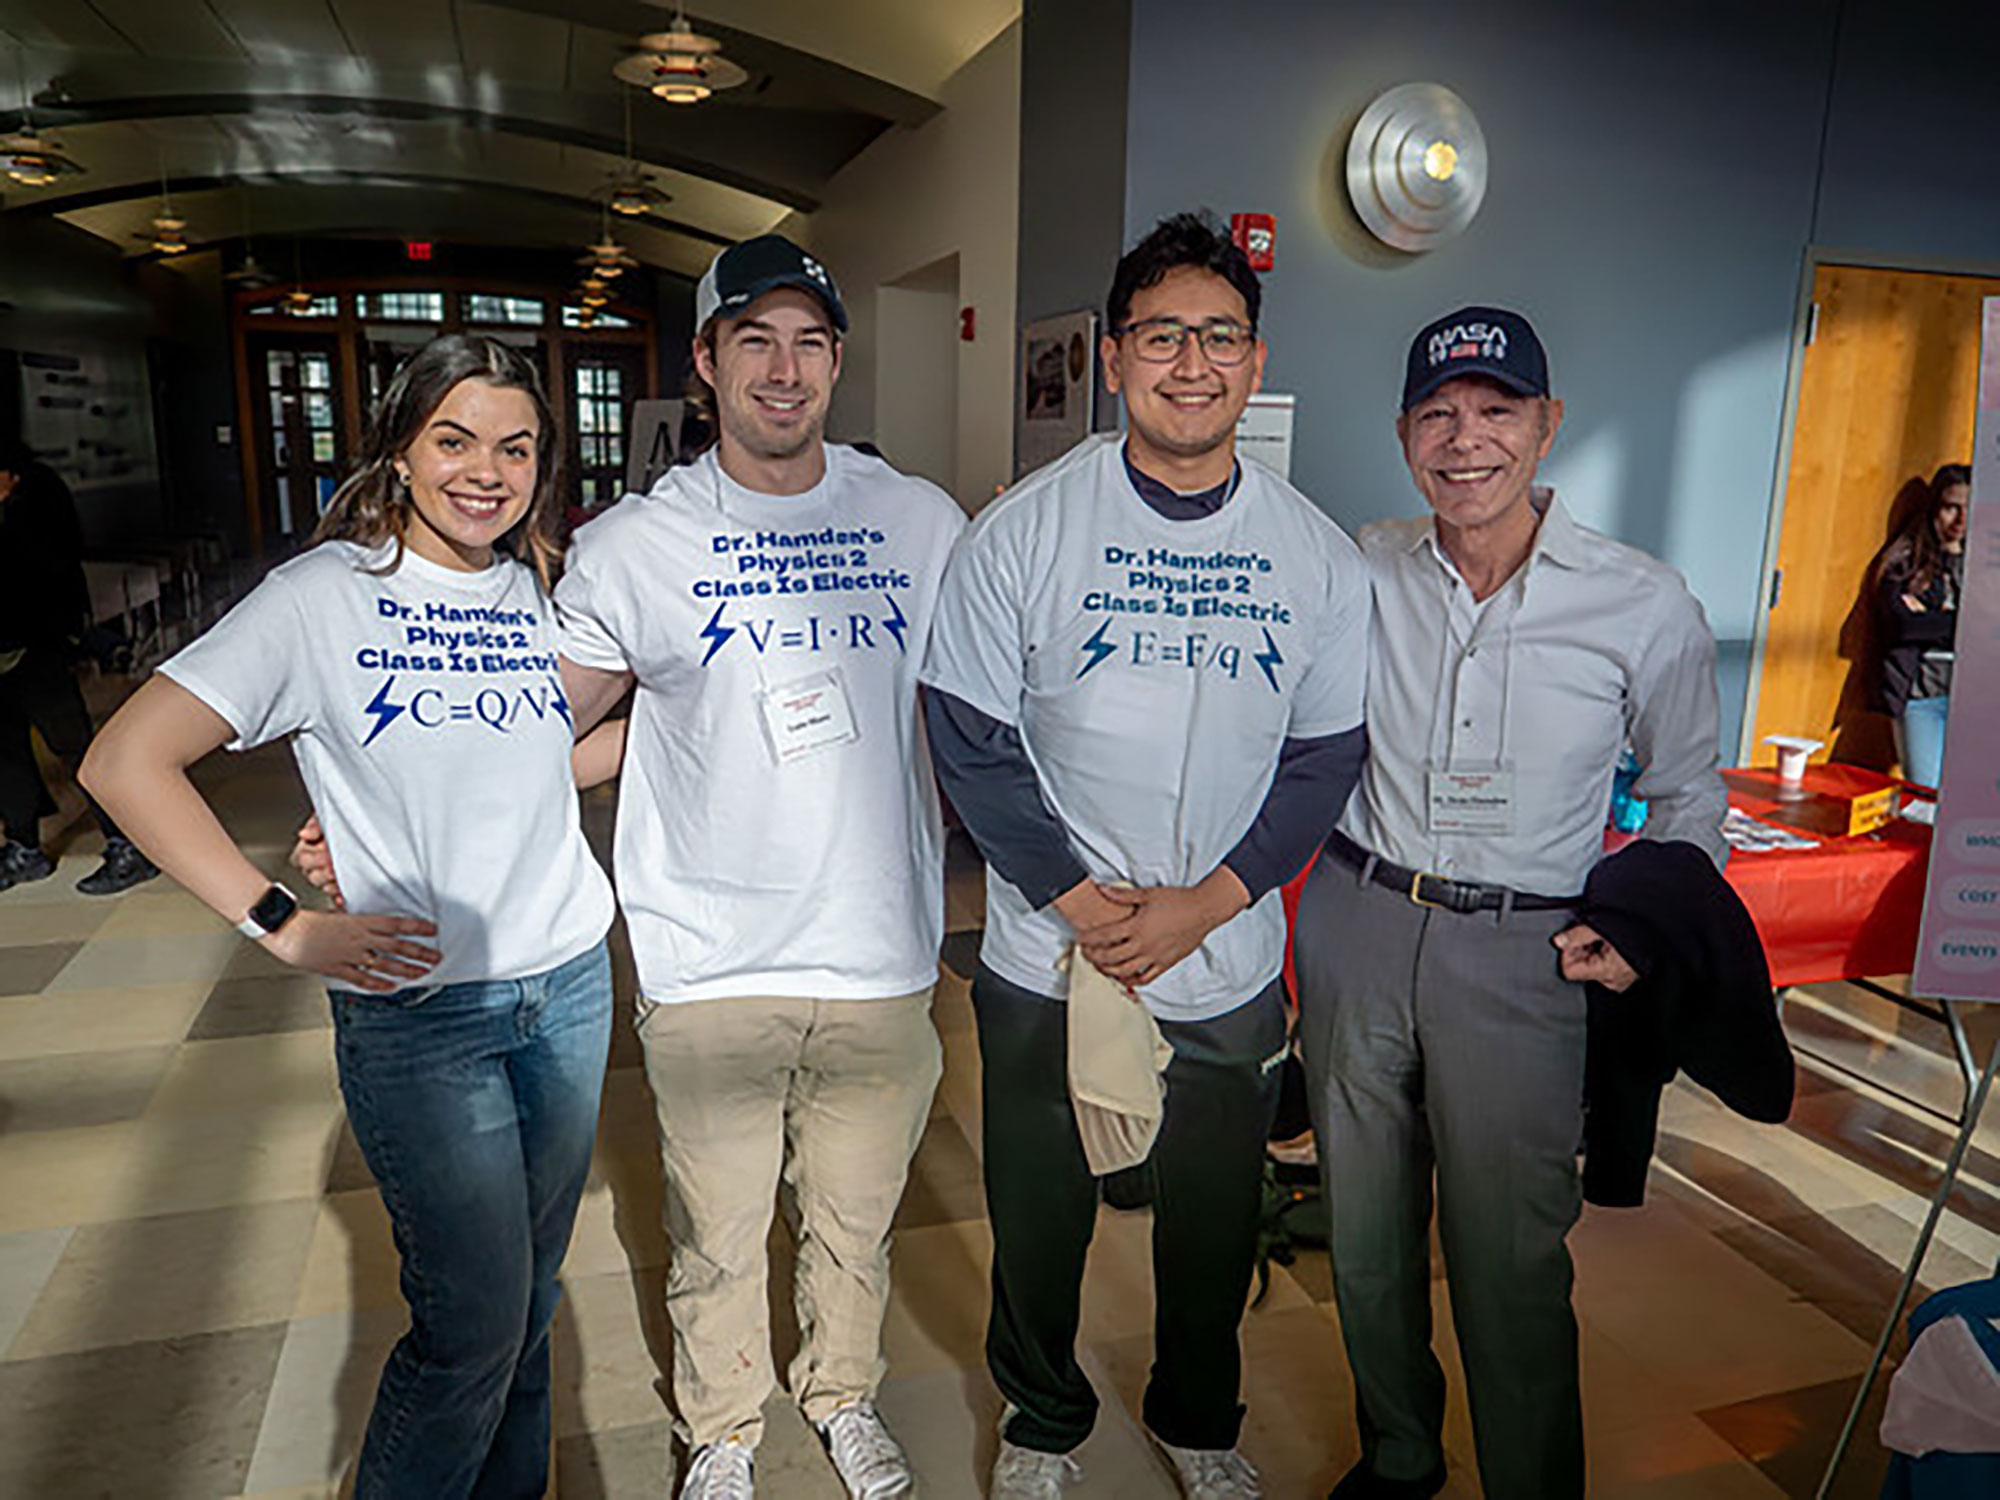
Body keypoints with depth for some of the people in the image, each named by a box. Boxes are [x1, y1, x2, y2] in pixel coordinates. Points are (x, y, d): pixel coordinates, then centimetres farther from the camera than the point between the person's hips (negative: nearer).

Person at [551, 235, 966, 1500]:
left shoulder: (925, 523, 1)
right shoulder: (633, 545, -3)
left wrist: (949, 886, 8)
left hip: (882, 955, 2)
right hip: (709, 966, -1)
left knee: (857, 1220, 19)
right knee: (716, 1234, 15)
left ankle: (847, 1397, 46)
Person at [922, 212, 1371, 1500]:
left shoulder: (1319, 556, -3)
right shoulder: (1023, 530, -9)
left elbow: (1327, 759, 0)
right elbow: (972, 741, -8)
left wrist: (1201, 902, -11)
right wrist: (1080, 898, -14)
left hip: (1232, 965, 2)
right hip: (1049, 957, -1)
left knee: (1216, 1217, 20)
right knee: (1039, 1212, 16)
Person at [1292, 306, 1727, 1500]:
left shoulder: (1648, 608, -6)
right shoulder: (1360, 573, -2)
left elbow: (1690, 796, 7)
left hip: (1522, 955, -2)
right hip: (1357, 922, 3)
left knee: (1509, 1256, 5)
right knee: (1365, 1228, 17)